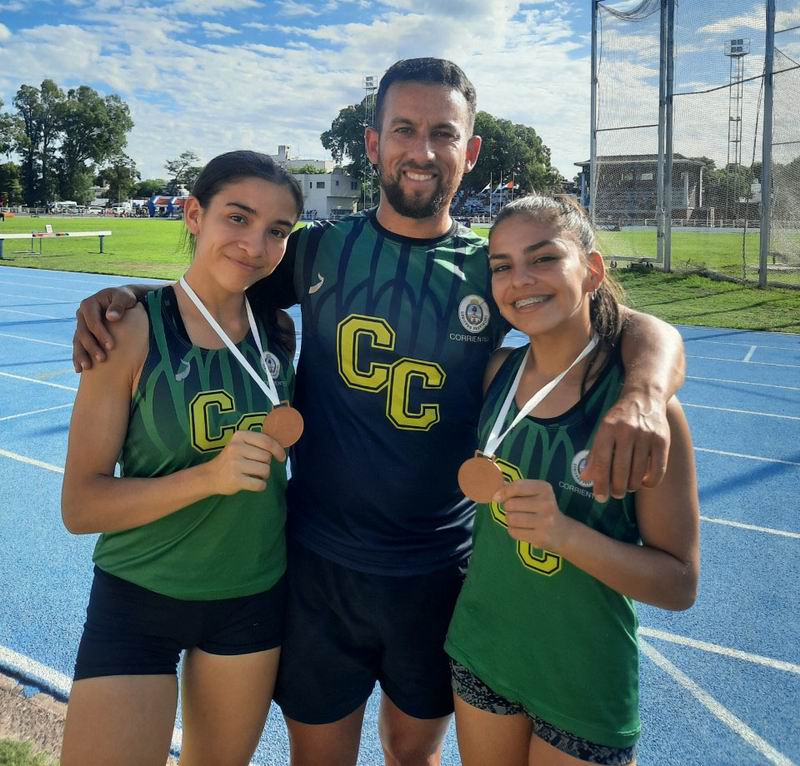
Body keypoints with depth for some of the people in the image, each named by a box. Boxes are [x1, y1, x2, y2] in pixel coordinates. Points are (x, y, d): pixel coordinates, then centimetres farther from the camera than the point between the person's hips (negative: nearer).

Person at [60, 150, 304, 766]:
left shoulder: (279, 329, -4)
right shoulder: (132, 330, -17)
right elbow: (80, 506, -18)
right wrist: (209, 475, -29)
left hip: (257, 596, 4)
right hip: (139, 600, -4)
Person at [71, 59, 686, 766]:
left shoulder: (495, 271, -5)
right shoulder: (322, 250, -4)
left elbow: (643, 329, -10)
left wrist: (644, 391, -33)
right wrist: (121, 298, -11)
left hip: (439, 573, 1)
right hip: (320, 565, 0)